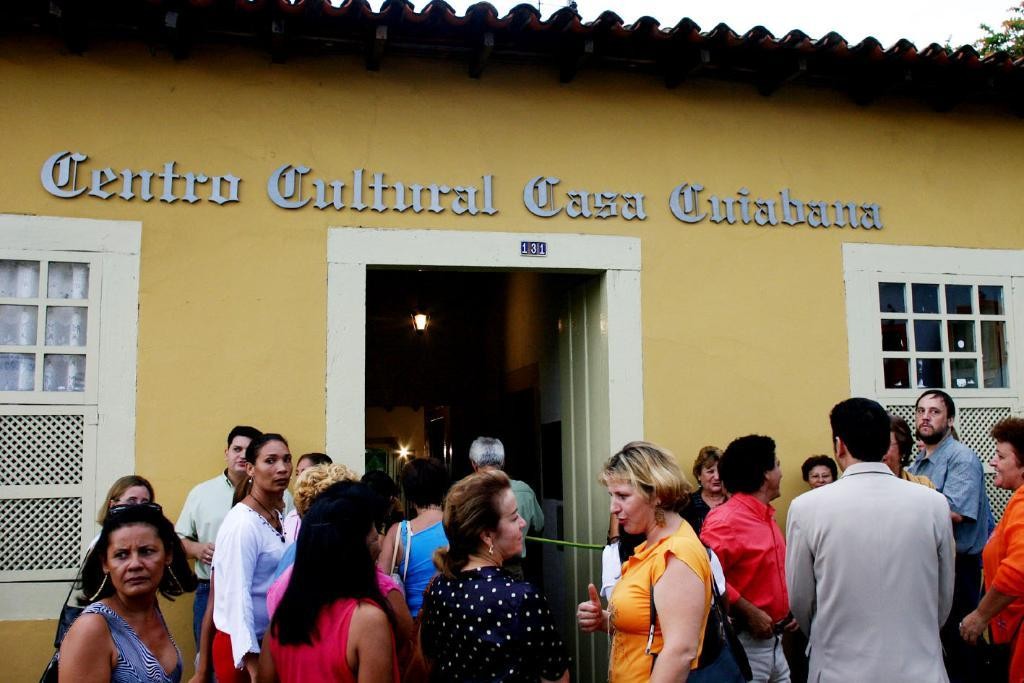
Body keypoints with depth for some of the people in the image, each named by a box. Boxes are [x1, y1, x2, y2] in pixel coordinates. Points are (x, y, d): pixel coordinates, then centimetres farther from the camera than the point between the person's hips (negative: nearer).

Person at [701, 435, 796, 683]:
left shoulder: (765, 516, 13)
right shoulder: (726, 519, -18)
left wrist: (785, 610, 10)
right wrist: (748, 613, -22)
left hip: (771, 637, 9)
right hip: (745, 640, -9)